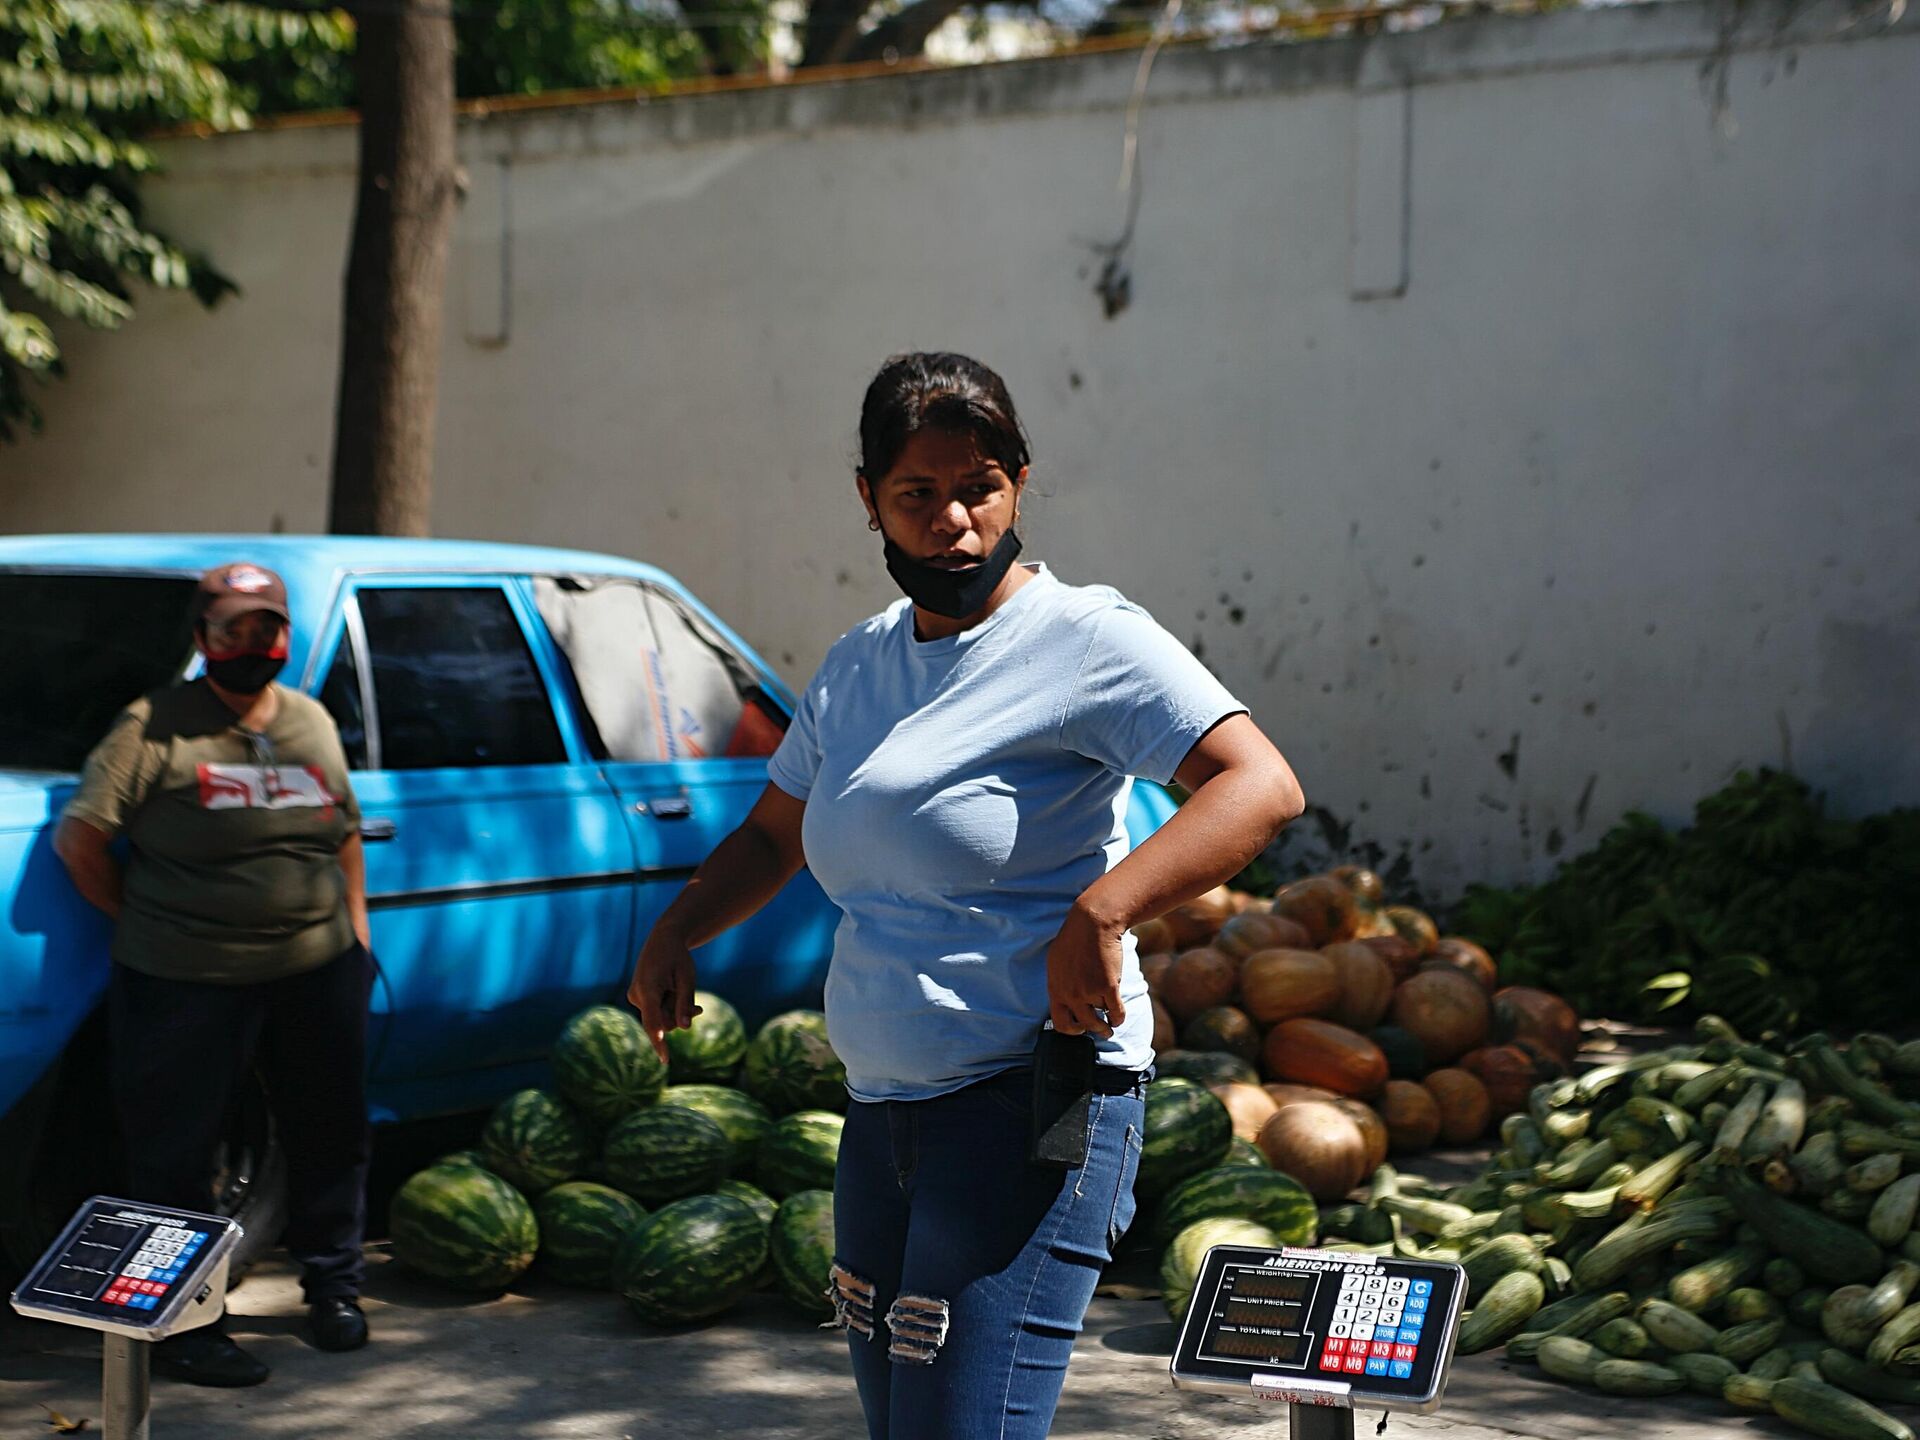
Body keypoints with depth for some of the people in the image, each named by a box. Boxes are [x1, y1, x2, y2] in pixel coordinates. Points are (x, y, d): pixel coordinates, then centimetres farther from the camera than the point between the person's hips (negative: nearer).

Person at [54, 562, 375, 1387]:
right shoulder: (154, 727, -5)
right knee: (177, 1156, 1)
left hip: (318, 969, 5)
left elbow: (347, 837, 20)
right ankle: (183, 1327, 10)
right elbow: (79, 836, -6)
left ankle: (333, 1288, 31)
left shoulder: (312, 723, 13)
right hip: (188, 981, -5)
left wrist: (356, 930, 15)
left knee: (332, 1134, 14)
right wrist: (142, 923, -2)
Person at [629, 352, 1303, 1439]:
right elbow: (772, 834, 28)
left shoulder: (1084, 637, -8)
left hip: (1031, 1107, -8)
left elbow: (1262, 787, -19)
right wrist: (678, 932, 9)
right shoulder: (857, 667, 15)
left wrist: (1099, 912, -31)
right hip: (882, 1108, 8)